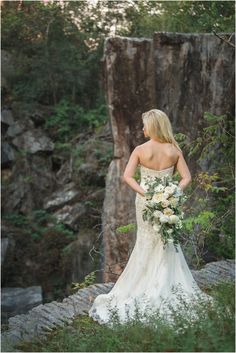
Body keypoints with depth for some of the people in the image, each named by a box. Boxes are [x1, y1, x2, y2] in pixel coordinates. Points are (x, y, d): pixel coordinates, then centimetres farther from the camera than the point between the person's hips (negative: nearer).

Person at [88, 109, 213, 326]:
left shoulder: (140, 150, -11)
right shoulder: (174, 150, -6)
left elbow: (127, 176, -18)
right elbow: (186, 178, -10)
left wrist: (144, 192, -20)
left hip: (146, 201, -1)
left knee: (148, 243, 14)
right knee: (167, 244, 15)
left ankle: (145, 289, 22)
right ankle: (164, 289, 19)